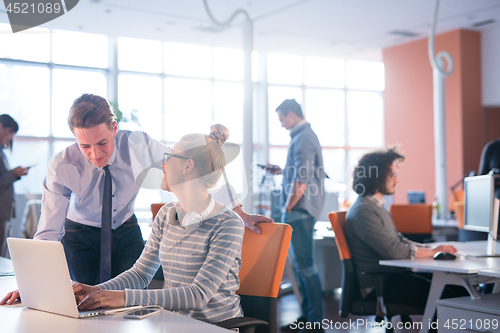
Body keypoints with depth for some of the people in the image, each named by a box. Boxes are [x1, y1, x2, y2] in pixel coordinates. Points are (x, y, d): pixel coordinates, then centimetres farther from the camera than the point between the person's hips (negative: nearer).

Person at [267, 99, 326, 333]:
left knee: (304, 265, -7)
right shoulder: (305, 135, 17)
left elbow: (302, 180, -22)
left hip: (300, 211, -11)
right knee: (301, 264, 15)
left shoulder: (303, 138, -15)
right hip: (302, 211, 11)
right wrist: (282, 171, 18)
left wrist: (287, 209, -15)